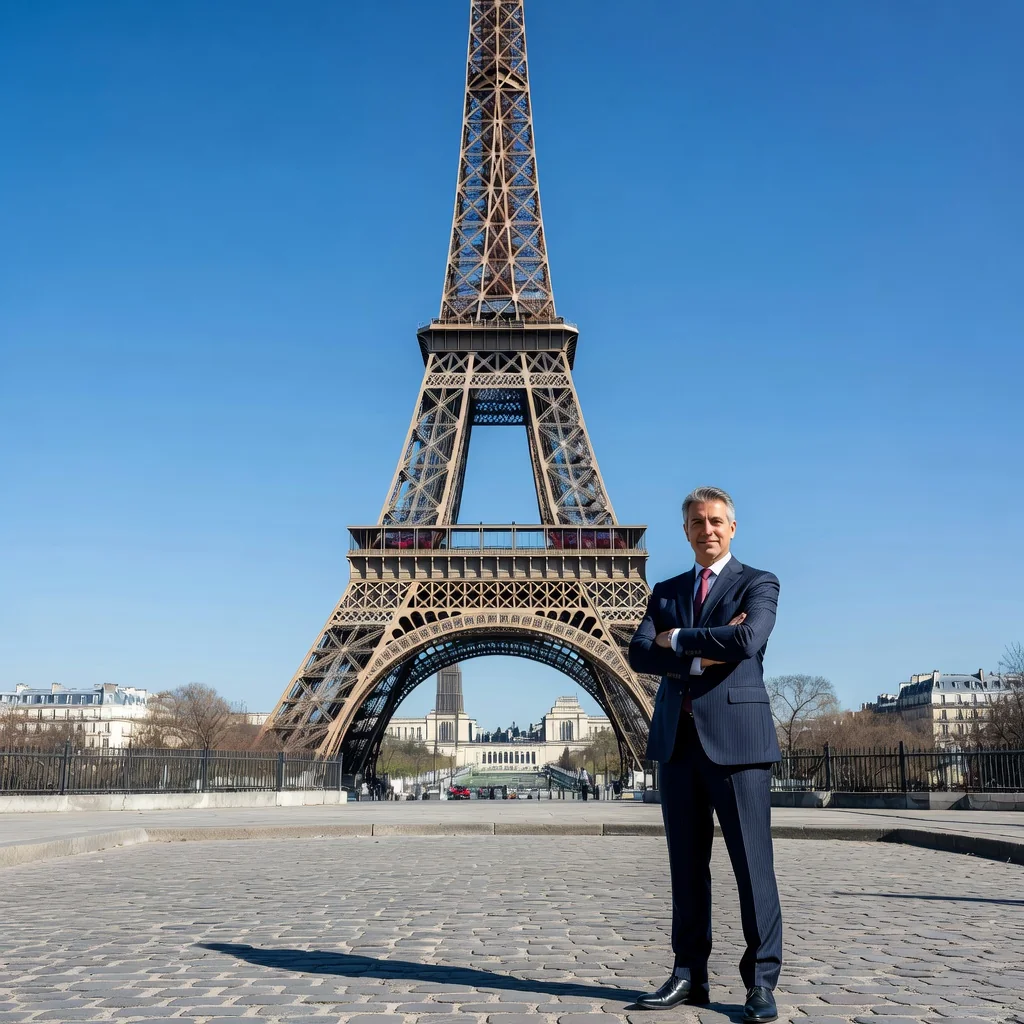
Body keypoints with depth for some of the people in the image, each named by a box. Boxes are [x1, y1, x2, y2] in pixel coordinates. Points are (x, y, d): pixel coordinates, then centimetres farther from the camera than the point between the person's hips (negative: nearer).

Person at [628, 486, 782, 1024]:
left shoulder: (758, 583, 4)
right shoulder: (666, 591, 18)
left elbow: (747, 639, -16)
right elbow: (639, 653, 3)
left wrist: (678, 639, -5)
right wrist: (701, 655, -12)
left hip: (735, 736, -4)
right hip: (677, 738, 5)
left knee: (752, 862, -3)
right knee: (686, 863, 10)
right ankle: (689, 975, 18)